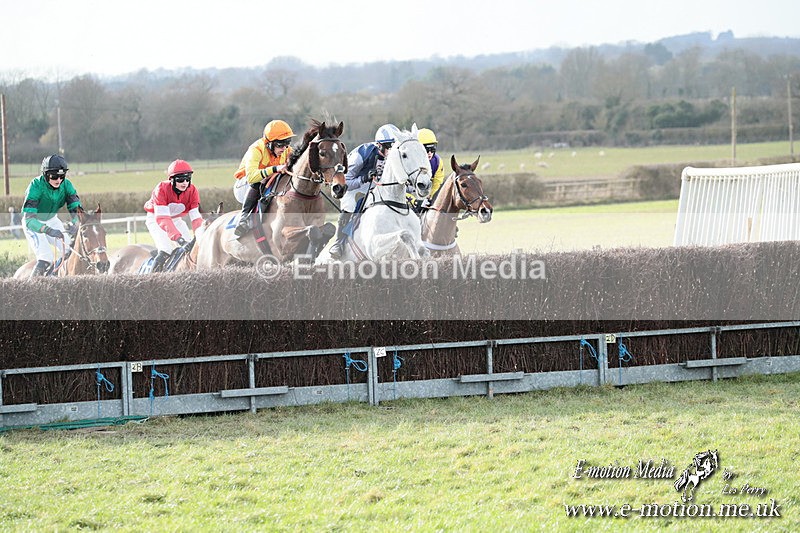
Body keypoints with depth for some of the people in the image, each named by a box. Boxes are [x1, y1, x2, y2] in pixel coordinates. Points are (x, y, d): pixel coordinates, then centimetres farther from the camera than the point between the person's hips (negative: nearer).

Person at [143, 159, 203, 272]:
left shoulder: (192, 191, -20)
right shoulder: (161, 189, -34)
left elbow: (196, 217, -23)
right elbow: (162, 218, -41)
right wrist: (178, 238, -51)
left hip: (176, 219, 5)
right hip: (155, 219, -5)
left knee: (190, 246, -9)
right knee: (166, 250, -26)